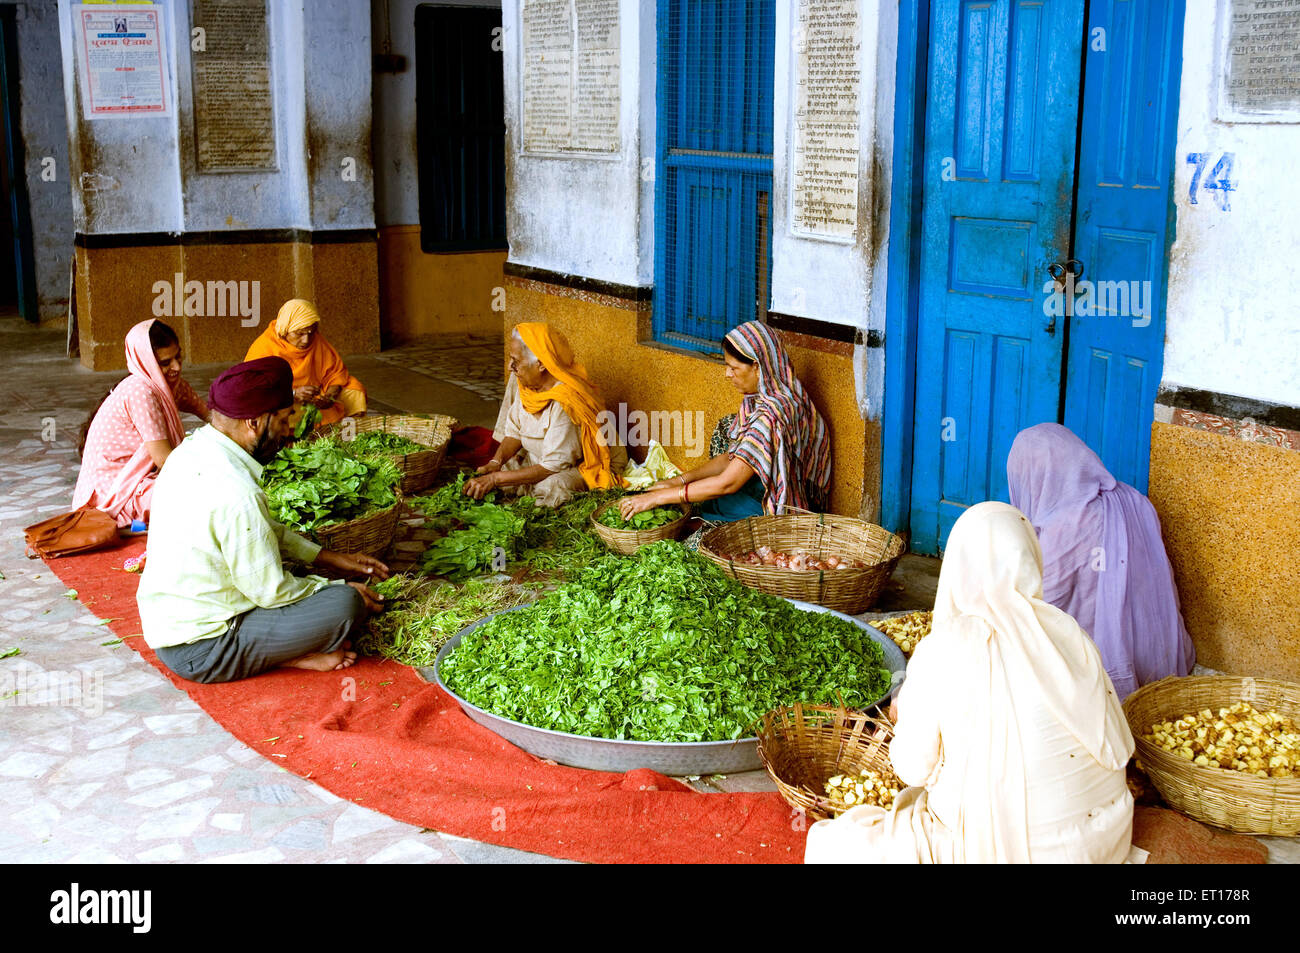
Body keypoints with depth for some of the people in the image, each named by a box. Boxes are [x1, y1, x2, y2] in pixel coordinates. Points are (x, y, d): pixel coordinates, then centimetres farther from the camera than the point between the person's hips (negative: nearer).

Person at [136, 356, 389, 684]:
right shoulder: (236, 493, -28)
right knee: (344, 603, -18)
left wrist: (327, 557, 14)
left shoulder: (191, 449, 2)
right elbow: (271, 592, -19)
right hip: (200, 652, -10)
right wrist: (341, 590, -3)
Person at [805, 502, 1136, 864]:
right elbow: (1120, 746, 1)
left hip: (998, 849, -5)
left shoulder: (938, 652, -16)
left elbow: (913, 768, -7)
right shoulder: (1068, 634, -7)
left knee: (831, 842, 10)